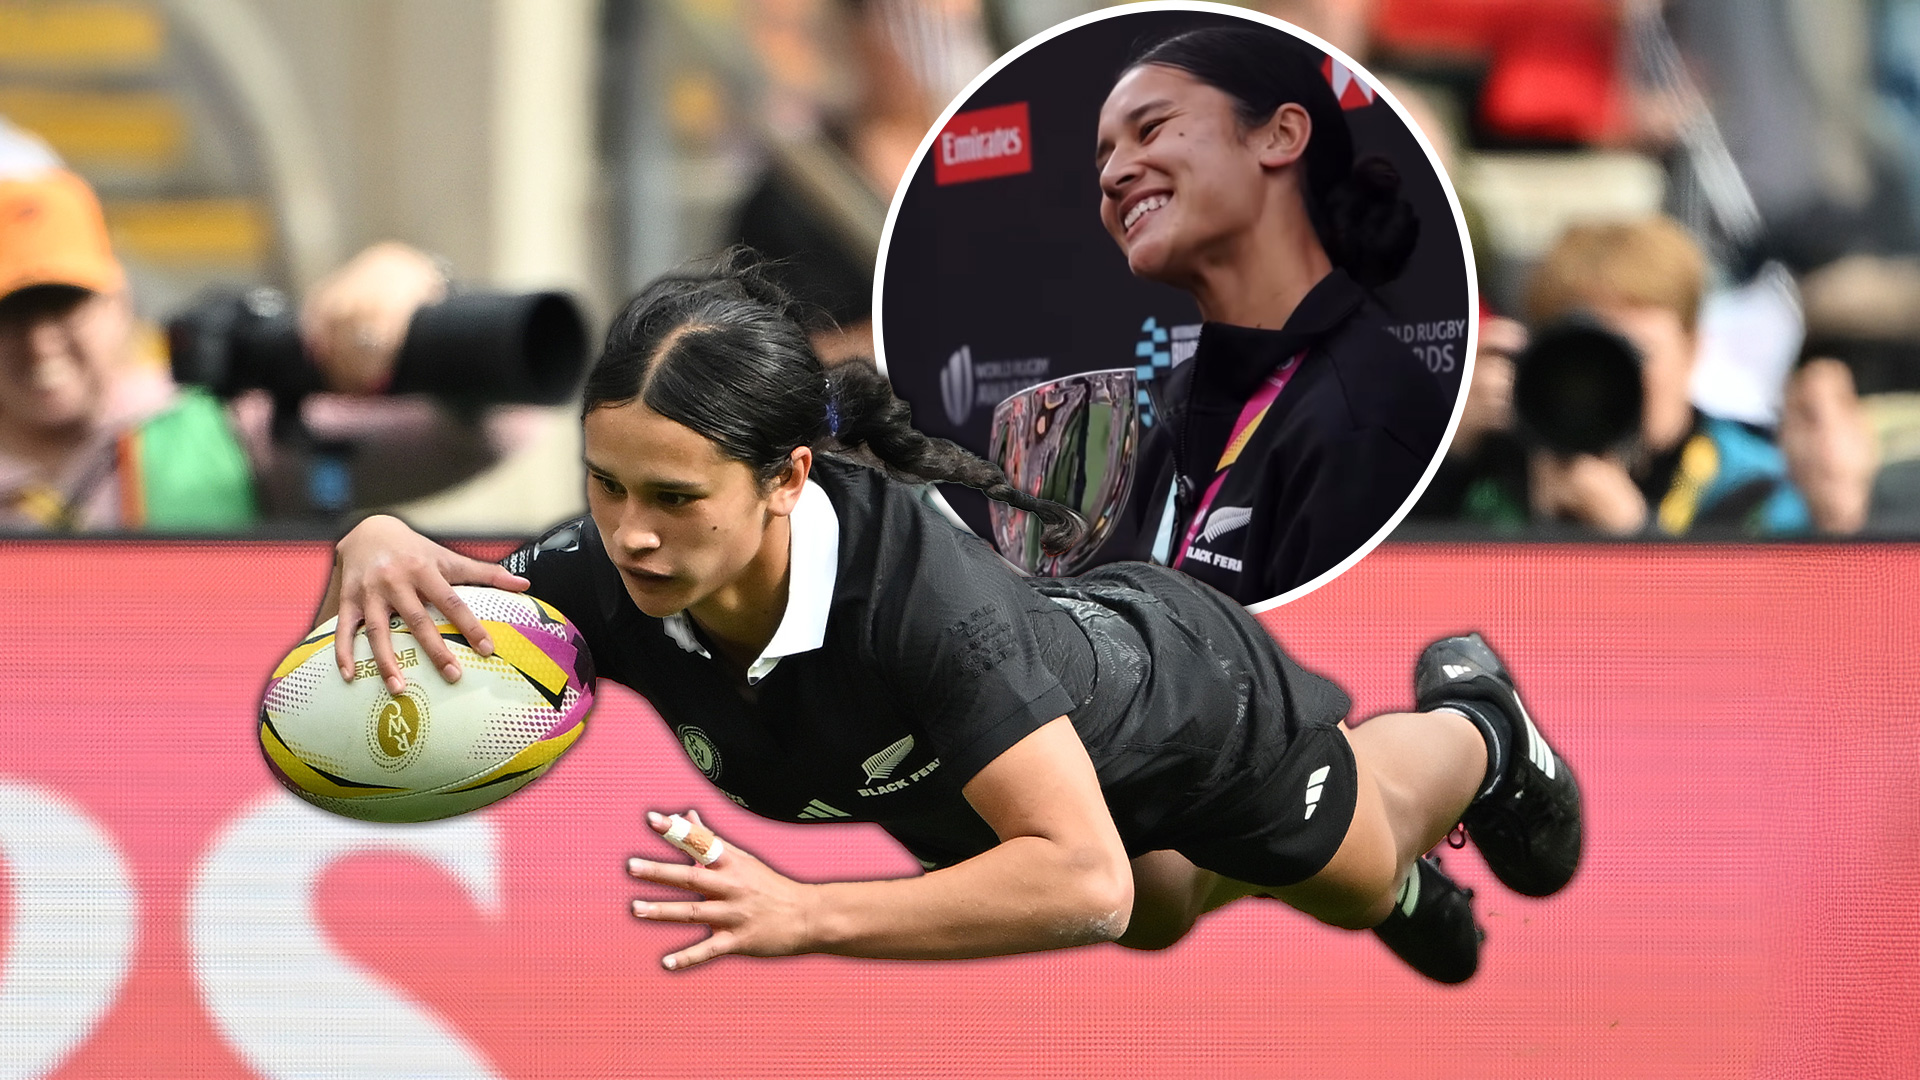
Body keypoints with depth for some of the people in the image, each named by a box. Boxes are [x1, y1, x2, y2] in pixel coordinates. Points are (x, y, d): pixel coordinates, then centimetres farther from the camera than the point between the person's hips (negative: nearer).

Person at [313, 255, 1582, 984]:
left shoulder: (921, 589, -51)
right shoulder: (615, 576, -36)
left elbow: (1085, 882, -54)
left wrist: (810, 915, -63)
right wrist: (378, 553, -48)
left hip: (1178, 679, -5)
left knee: (1358, 875, 32)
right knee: (1161, 923, 38)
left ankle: (1469, 722, 62)